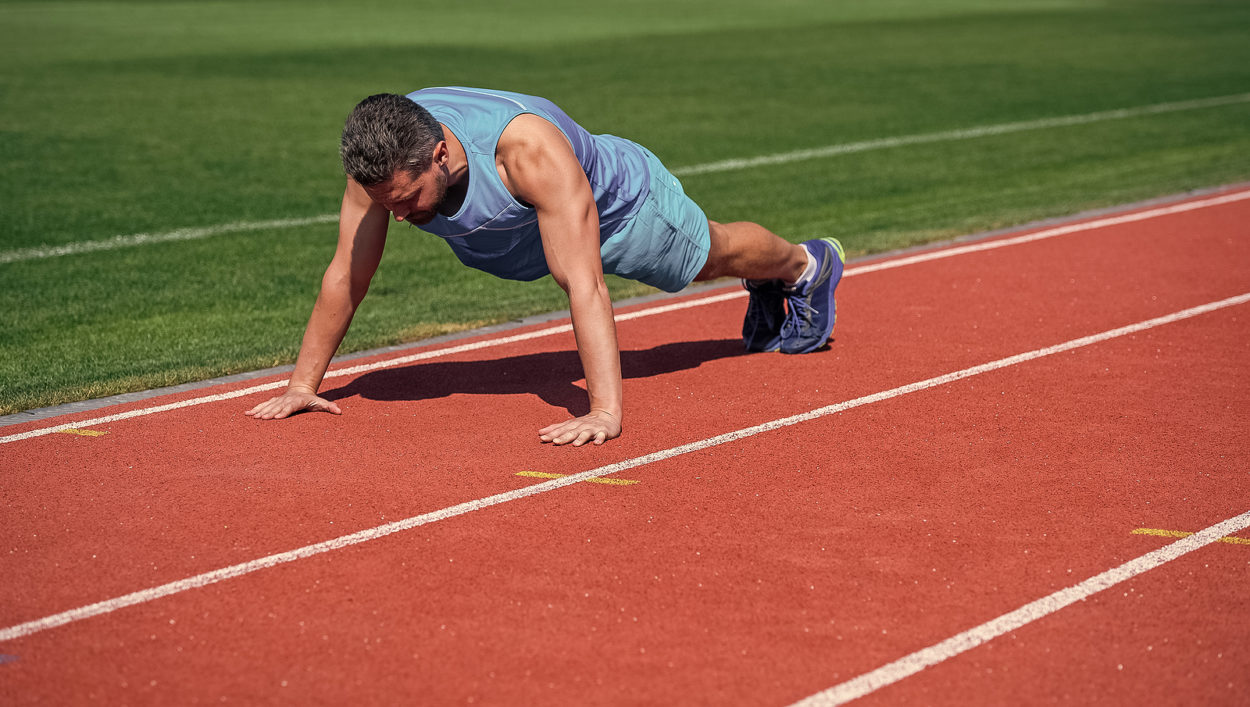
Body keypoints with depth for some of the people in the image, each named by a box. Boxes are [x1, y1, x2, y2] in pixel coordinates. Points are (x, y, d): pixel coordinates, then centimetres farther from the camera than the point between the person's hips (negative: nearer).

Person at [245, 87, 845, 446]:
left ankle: (808, 264, 61)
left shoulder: (529, 150, -51)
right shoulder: (382, 158, -35)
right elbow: (346, 275, -24)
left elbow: (583, 283, -55)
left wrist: (605, 411, -60)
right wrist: (302, 384, -24)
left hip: (621, 198, -5)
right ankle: (765, 292, 66)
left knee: (715, 254, 27)